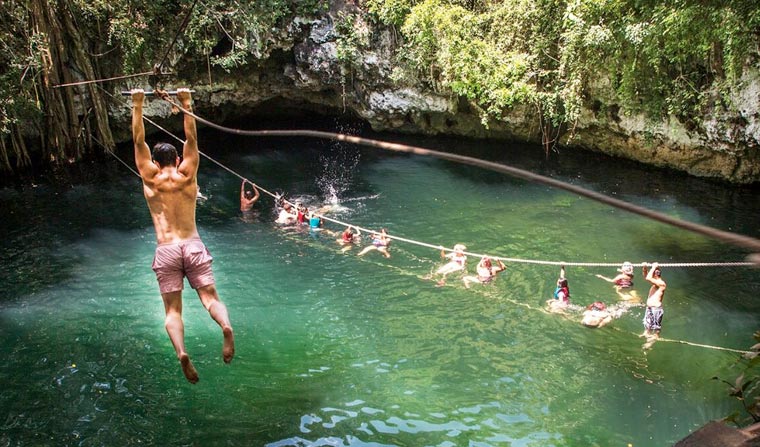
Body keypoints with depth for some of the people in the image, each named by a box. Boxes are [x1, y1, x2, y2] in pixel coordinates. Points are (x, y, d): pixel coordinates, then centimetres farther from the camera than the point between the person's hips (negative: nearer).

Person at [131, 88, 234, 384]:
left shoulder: (150, 179, 4)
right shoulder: (187, 176, 5)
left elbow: (138, 141, 8)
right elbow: (191, 139, 12)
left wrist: (137, 105, 10)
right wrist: (186, 104, 13)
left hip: (166, 250, -1)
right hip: (193, 246, 1)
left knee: (173, 310, 0)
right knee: (210, 297, -2)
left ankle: (181, 351, -24)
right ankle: (226, 326, -33)